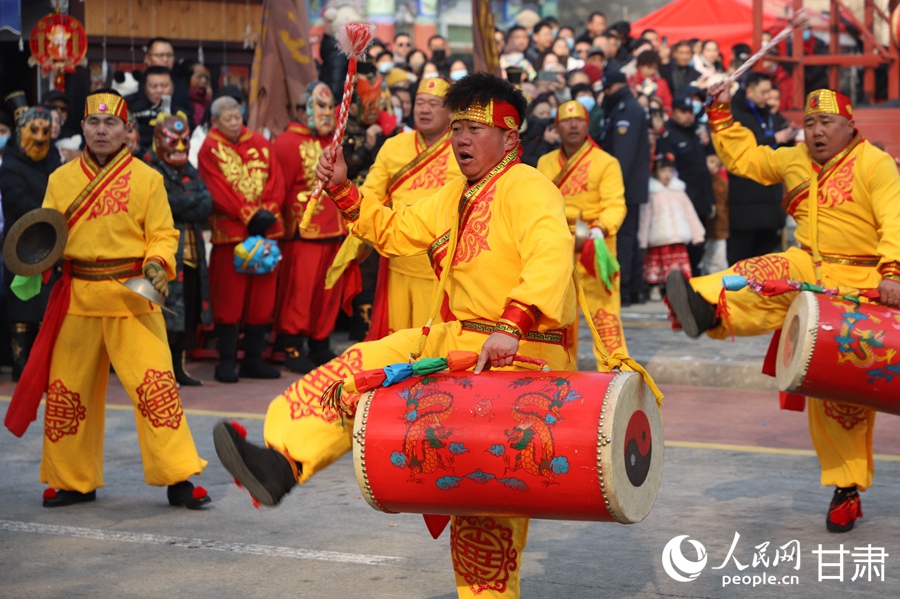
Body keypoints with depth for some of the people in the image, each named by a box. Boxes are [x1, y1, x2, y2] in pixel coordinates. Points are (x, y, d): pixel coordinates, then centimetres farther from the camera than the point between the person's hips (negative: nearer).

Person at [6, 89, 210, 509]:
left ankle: (178, 478, -4)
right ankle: (72, 480, 23)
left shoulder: (146, 179, 2)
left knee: (155, 383, -11)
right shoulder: (61, 179, 9)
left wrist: (158, 263, -18)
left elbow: (162, 235, 1)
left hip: (131, 295, -3)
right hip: (76, 295, 3)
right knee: (66, 389, 8)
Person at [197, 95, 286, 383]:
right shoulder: (210, 149, 0)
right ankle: (226, 361, 4)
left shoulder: (260, 144, 13)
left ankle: (253, 358, 14)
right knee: (229, 297, -2)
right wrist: (250, 215, -16)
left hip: (265, 230, 4)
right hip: (230, 231, -4)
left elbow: (276, 180, 6)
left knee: (262, 296, 6)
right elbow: (219, 190, -10)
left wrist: (267, 211, -10)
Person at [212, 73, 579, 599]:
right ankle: (281, 465, -10)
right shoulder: (456, 196, 15)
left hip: (519, 357, -9)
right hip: (460, 340, 9)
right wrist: (345, 192, 9)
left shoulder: (527, 189, -14)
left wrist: (511, 327, -42)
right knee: (364, 365, -2)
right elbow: (397, 231, 24)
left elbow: (551, 256, -31)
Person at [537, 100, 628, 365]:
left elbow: (615, 205, -11)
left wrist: (600, 229, -28)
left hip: (593, 246, -5)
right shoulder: (545, 163, 12)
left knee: (604, 309, -12)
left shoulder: (606, 162, -3)